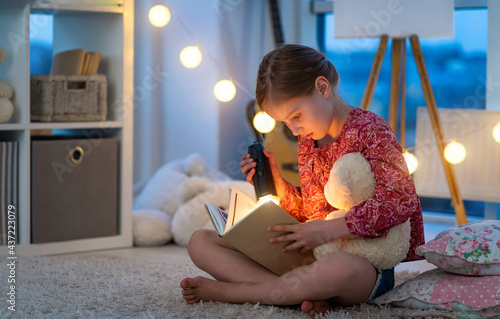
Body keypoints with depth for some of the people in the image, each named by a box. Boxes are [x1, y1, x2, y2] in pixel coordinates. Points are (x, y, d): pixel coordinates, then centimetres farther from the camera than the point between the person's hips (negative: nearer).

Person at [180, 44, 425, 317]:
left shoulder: (369, 130, -9)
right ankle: (307, 291, -24)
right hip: (307, 255, 7)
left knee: (337, 267, -46)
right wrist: (276, 177, 3)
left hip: (364, 263, -7)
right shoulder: (305, 141, 13)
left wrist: (329, 230, -23)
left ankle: (228, 291, -21)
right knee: (200, 242, -3)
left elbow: (402, 199, -21)